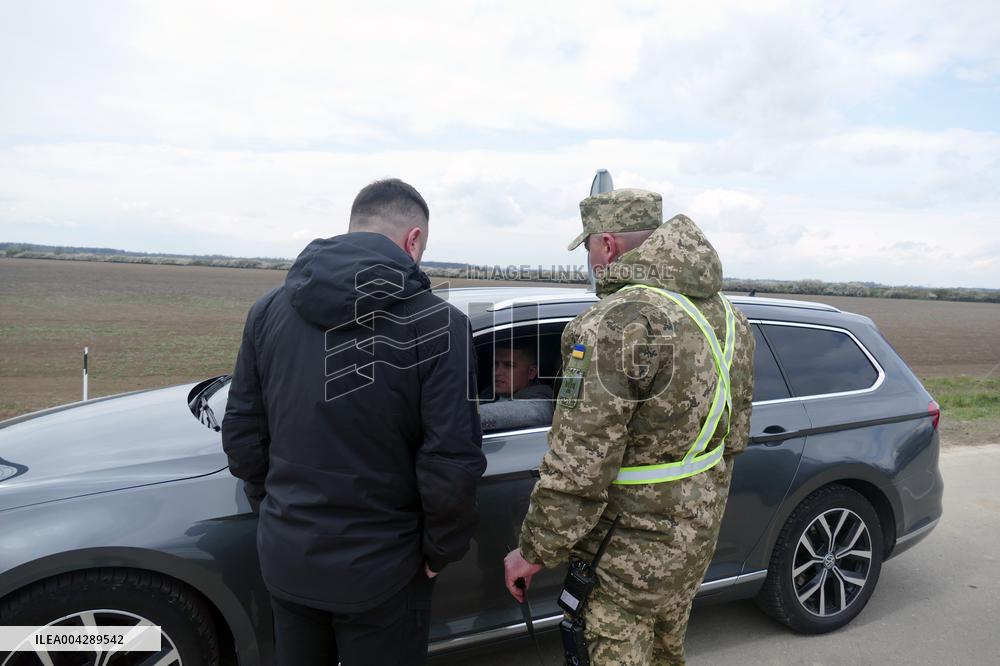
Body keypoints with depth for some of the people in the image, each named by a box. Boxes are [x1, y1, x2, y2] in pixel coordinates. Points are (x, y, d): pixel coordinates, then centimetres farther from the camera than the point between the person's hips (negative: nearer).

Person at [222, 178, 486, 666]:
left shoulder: (269, 309, -1)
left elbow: (241, 432, 3)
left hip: (286, 556, 5)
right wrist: (441, 550, -3)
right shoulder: (436, 324, -17)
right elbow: (451, 461, -19)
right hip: (379, 569, -4)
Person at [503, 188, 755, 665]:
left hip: (631, 559, -8)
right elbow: (735, 435, 11)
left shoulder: (615, 325, -27)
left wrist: (533, 552, -13)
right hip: (697, 539, 8)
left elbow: (577, 469, -27)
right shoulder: (727, 315, 1)